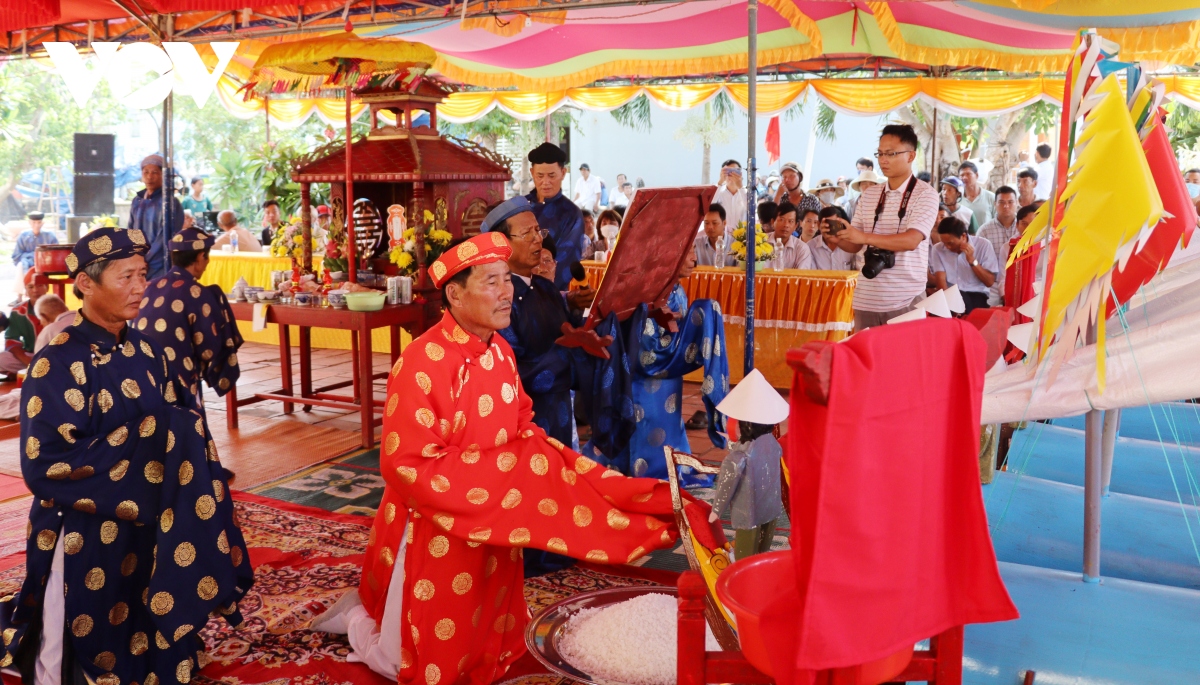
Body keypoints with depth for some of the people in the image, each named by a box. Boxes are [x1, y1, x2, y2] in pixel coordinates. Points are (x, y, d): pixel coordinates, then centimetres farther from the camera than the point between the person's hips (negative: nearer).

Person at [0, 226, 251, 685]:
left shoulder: (144, 350, 3)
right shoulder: (57, 363, -17)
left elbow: (176, 424, 10)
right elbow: (43, 465, -22)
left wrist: (184, 433, -12)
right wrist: (141, 441, -20)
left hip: (148, 530, 6)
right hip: (85, 541, -6)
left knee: (150, 640, 18)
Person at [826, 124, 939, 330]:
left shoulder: (925, 193, -4)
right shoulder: (869, 195, 12)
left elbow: (911, 240, -18)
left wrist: (865, 237, -27)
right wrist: (837, 237, -9)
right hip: (866, 299, 5)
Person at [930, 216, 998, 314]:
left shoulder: (983, 245, -2)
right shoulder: (938, 249, 2)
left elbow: (990, 282, -2)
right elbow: (940, 279, -8)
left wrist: (972, 261, -13)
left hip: (976, 295, -1)